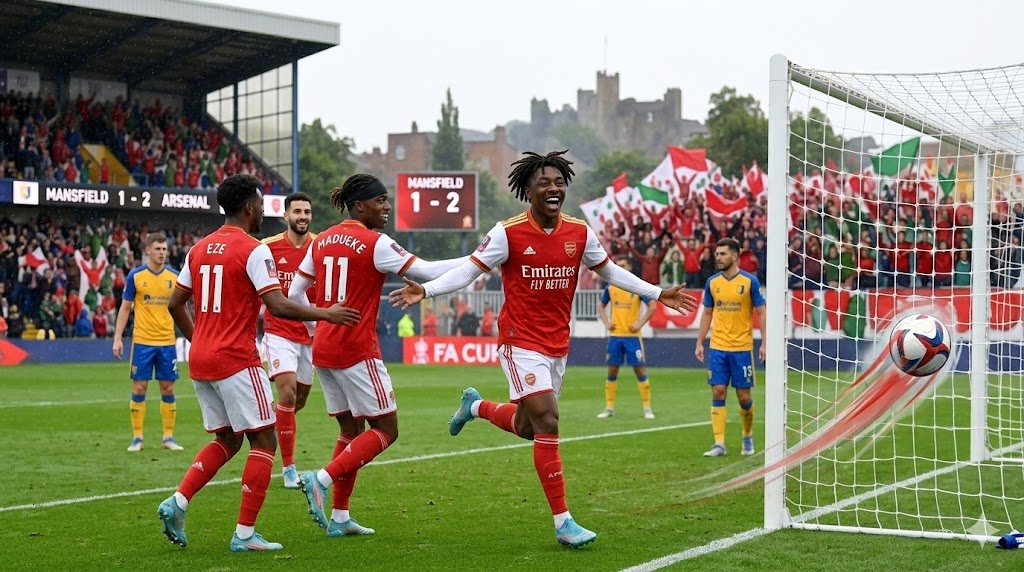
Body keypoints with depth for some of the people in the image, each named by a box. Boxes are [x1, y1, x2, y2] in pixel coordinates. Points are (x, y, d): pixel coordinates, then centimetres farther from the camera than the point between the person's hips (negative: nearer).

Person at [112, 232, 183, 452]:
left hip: (167, 341, 2)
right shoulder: (135, 275, -1)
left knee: (168, 389, 5)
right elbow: (125, 308, 3)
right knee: (139, 388, 0)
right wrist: (117, 338, -3)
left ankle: (168, 437, 14)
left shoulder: (174, 276, 4)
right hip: (142, 341, -2)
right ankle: (137, 438, 9)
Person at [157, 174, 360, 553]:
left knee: (227, 441, 20)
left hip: (200, 361, 8)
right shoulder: (254, 251, -11)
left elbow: (174, 304, 15)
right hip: (236, 361, -8)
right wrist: (327, 314, -7)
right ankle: (244, 534, -1)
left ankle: (176, 503, 4)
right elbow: (278, 306, -19)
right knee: (263, 441, 2)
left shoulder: (200, 249, 11)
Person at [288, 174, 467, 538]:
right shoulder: (375, 244, -11)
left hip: (324, 348, 8)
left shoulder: (321, 241, 9)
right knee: (385, 429, 2)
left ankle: (339, 517, 14)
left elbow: (295, 293, 12)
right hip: (357, 351, -8)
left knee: (350, 429, 16)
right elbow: (429, 272, -12)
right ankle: (322, 479, -12)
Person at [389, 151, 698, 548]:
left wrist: (657, 294, 14)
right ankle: (563, 522, -9)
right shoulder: (508, 233, -12)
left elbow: (610, 272, 15)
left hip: (557, 346, 6)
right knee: (547, 423, -15)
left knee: (526, 428, 15)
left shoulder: (579, 233, 1)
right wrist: (425, 290, -23)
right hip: (521, 342, -6)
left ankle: (475, 405, 46)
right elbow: (468, 272, -9)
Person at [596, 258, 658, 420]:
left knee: (640, 370, -3)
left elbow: (652, 306, -4)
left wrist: (640, 323, -11)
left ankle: (647, 408, 4)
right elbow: (601, 306, 18)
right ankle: (609, 408, 12)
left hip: (632, 335, -3)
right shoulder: (610, 287, 6)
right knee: (612, 371, 4)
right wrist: (606, 322, 3)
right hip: (615, 335, 3)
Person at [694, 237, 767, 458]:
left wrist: (764, 343, -8)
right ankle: (719, 443, -1)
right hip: (717, 348, 3)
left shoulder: (750, 281, -5)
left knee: (744, 396, 3)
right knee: (718, 393, -3)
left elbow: (761, 313, -2)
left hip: (742, 348, -3)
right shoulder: (712, 282, 5)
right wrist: (699, 343, 8)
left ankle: (748, 437, 26)